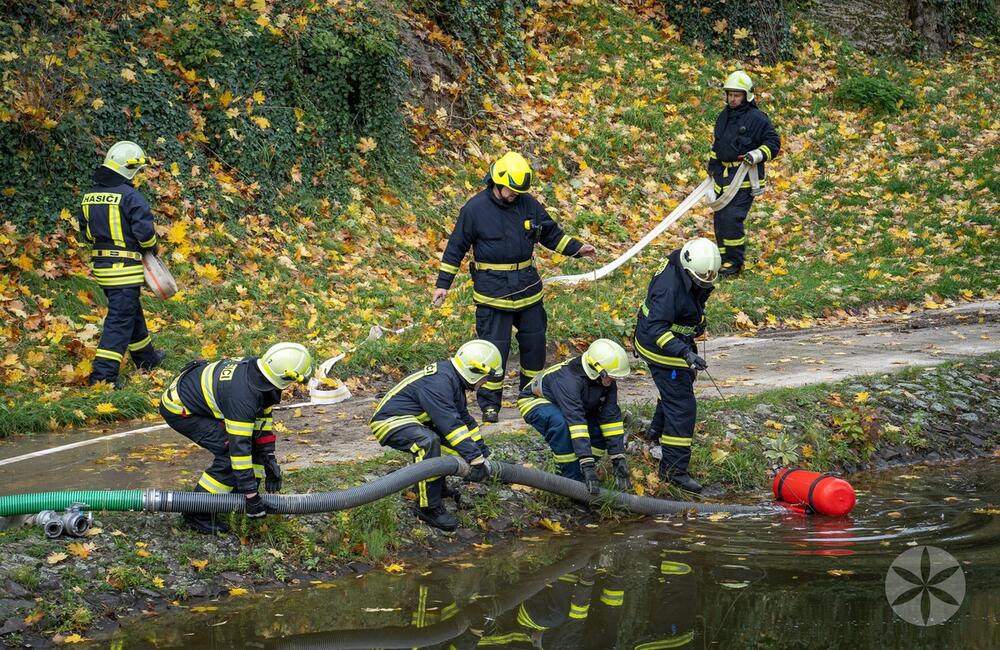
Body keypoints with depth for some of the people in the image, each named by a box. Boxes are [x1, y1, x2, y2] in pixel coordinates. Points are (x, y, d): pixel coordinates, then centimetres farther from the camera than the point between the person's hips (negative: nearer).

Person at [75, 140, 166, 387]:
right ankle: (104, 373, -10)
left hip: (101, 265, 8)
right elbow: (144, 229, -20)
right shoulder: (129, 195, -17)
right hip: (125, 268, -8)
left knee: (131, 311, 23)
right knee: (120, 319, -5)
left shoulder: (90, 196, 8)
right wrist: (152, 247, -1)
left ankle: (147, 358, 38)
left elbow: (85, 229, 16)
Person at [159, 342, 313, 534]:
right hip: (178, 408, -9)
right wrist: (251, 495, -28)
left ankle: (238, 494, 17)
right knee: (229, 453, -18)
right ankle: (196, 512, -7)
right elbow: (239, 447, -33)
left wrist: (269, 460, 4)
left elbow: (262, 417, 4)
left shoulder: (257, 368, -10)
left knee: (253, 436, 6)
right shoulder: (243, 396, -36)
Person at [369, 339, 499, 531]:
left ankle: (437, 485, 16)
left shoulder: (453, 379, 7)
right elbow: (450, 423, -32)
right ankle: (428, 507, -28)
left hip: (410, 420, 10)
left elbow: (464, 418, 18)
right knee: (428, 442, -36)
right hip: (389, 422, -10)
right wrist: (475, 458, -32)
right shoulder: (438, 382, -26)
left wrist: (481, 450, 17)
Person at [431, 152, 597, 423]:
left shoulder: (528, 203, 2)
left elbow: (551, 234, 15)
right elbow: (456, 248, -2)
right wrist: (443, 284, -3)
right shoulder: (475, 208, -8)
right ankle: (489, 404, 8)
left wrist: (577, 248, 2)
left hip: (528, 286, 5)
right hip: (493, 290, -5)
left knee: (535, 341, 12)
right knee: (495, 347, -4)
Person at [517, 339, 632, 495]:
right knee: (561, 424, -39)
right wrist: (588, 466, -50)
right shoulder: (569, 380, -40)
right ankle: (571, 478, -25)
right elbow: (575, 421, -46)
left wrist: (619, 460, -24)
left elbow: (612, 418, -18)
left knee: (602, 429, -16)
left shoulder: (608, 383, -17)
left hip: (570, 405, 7)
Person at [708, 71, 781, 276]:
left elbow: (773, 143, -5)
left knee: (732, 217, -15)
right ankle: (724, 258, 18)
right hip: (723, 175, 8)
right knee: (720, 217, 7)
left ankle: (735, 262, -6)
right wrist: (711, 165, 23)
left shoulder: (757, 118, -7)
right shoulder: (723, 117, 16)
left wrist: (757, 155, -19)